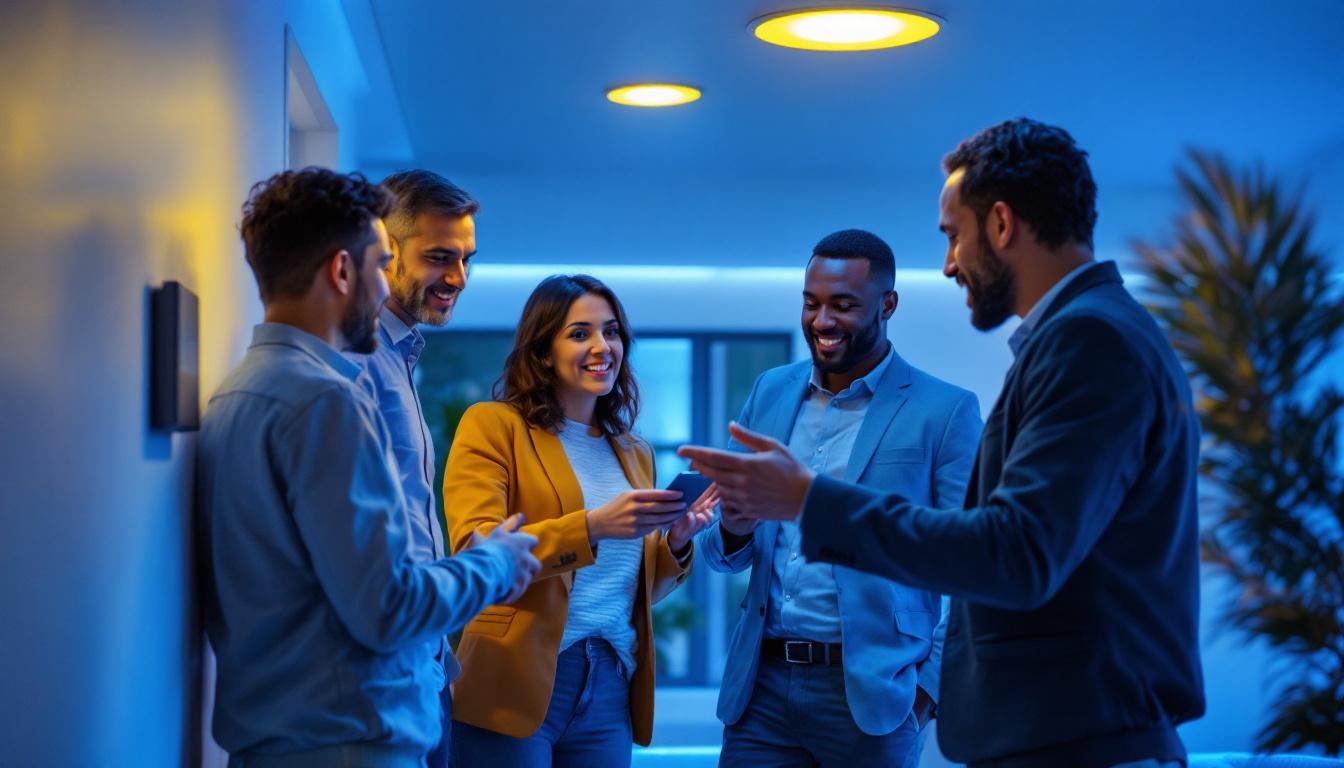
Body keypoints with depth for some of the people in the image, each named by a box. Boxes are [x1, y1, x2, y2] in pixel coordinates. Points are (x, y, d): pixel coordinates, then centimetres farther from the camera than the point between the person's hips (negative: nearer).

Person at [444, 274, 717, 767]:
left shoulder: (634, 454, 16)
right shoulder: (493, 426, -2)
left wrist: (675, 544, -1)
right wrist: (590, 526, -25)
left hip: (611, 690, 5)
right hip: (517, 687, -5)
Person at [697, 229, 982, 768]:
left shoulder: (945, 411, -4)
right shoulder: (770, 392, 10)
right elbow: (725, 557, 13)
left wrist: (931, 684, -12)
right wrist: (733, 528, -8)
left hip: (869, 694, -4)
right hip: (761, 685, 4)